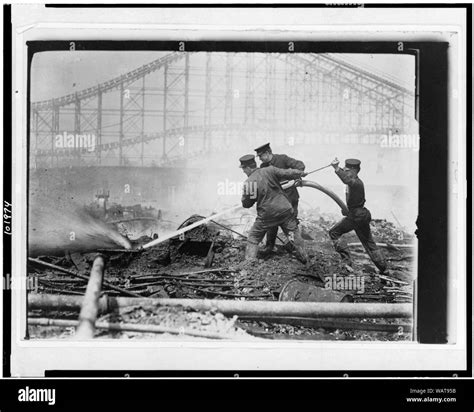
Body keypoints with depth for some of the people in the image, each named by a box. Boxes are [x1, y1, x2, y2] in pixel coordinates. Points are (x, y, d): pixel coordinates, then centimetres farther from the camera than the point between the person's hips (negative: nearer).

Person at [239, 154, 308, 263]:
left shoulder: (248, 183, -12)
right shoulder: (269, 171, -6)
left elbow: (246, 204, -4)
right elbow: (288, 173, -2)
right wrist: (301, 173, 15)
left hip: (267, 215, -2)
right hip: (285, 210, 2)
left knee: (253, 238, 13)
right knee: (294, 233, 18)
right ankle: (304, 258, 26)